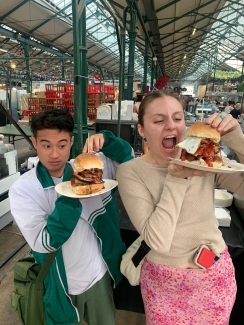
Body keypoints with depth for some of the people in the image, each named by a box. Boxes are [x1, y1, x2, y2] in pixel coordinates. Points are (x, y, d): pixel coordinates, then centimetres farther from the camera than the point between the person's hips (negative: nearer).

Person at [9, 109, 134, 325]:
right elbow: (44, 244, -23)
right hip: (62, 286, -2)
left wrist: (106, 140, -23)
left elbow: (127, 158, -3)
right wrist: (71, 195, -33)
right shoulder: (22, 189, -17)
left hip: (100, 275, 3)